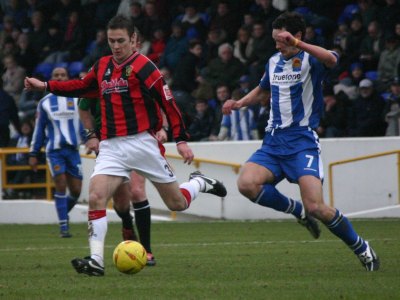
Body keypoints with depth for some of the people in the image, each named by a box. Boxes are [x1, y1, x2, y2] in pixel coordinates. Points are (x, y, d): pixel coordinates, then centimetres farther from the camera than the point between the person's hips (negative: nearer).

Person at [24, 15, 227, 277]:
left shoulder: (143, 67, -9)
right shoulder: (102, 67, 10)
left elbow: (169, 103, -9)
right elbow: (81, 87, 29)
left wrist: (181, 139, -12)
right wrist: (45, 86, 22)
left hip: (142, 143, -5)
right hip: (111, 147, 5)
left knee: (177, 204, 3)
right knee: (96, 197, -17)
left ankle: (198, 183, 36)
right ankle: (96, 260, -19)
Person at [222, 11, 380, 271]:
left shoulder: (310, 59, -7)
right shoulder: (274, 62, 14)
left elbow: (331, 59, -33)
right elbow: (263, 89, 35)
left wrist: (298, 44, -44)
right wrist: (239, 104, 19)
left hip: (303, 140, -6)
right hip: (274, 141, 6)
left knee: (315, 207, -18)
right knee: (247, 184, -21)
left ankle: (361, 248, 7)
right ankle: (299, 211, 4)